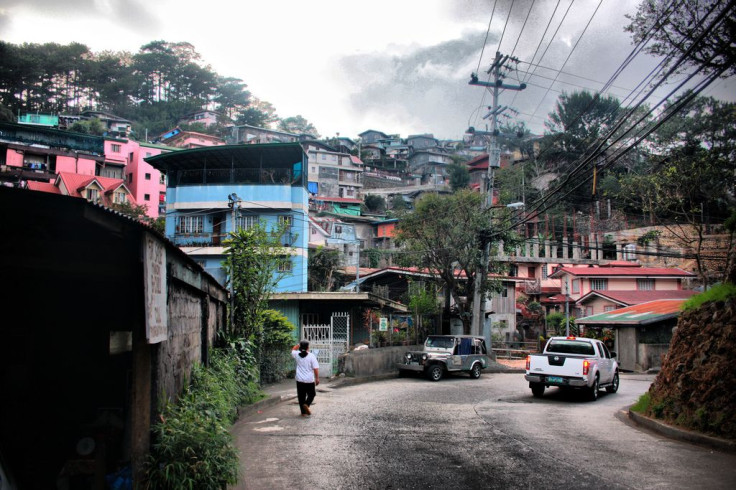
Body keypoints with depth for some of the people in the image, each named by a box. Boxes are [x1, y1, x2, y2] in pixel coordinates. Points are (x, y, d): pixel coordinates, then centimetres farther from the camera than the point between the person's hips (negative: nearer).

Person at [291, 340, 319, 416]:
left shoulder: (297, 355, -1)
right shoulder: (311, 356, -11)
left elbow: (293, 350, 24)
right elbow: (315, 368, -11)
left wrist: (298, 344, 18)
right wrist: (317, 378, -3)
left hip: (299, 380, 3)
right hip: (309, 380, -3)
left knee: (301, 396, 10)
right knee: (311, 394, 13)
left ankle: (303, 412, 10)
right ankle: (306, 404, -12)